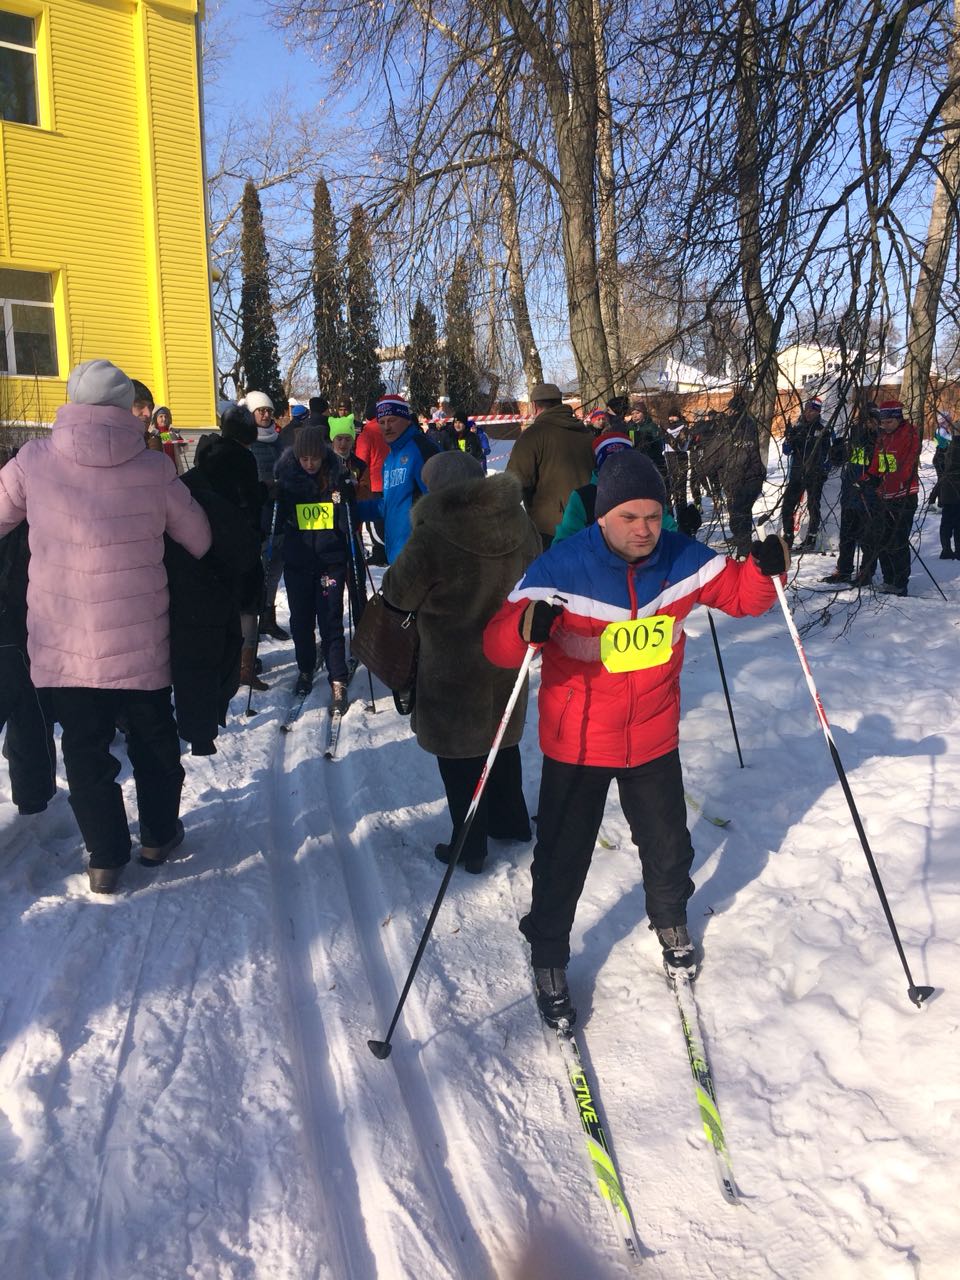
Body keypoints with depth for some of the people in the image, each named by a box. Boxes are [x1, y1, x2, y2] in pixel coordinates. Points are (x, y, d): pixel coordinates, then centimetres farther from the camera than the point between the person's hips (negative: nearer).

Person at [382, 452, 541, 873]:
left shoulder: (433, 538, -25)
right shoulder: (516, 520, -6)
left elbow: (398, 593, -13)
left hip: (454, 666, -6)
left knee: (460, 757, 9)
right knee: (502, 742, 24)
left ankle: (469, 847, 21)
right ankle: (511, 822, 39)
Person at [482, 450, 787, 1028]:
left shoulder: (682, 558, -9)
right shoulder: (561, 568, -21)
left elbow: (741, 594, 4)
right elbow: (498, 641, -26)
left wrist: (766, 568, -18)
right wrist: (527, 625, -49)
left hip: (654, 739, 4)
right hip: (577, 746, -3)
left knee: (668, 848, 22)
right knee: (563, 860, 8)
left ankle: (672, 923, 53)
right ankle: (549, 958, 34)